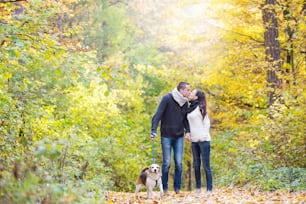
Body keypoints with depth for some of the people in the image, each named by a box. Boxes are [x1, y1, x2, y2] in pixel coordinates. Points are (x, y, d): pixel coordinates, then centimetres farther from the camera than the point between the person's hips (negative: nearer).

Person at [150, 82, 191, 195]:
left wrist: (187, 131, -5)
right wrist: (154, 130, -24)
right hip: (166, 136, -4)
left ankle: (177, 188, 10)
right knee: (166, 163, -1)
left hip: (179, 137, 4)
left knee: (179, 163, 1)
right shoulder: (167, 98, -12)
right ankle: (164, 188, 10)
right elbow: (158, 114, -15)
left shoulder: (185, 102, 4)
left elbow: (185, 118, 11)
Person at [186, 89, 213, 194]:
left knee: (206, 165, -5)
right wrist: (188, 133, 8)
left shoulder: (201, 108, -6)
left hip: (203, 140, -7)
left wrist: (204, 135, -8)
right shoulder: (190, 108, 13)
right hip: (194, 140, 7)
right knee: (196, 165, 9)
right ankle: (198, 187, 16)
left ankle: (209, 189, -3)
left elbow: (206, 122, -5)